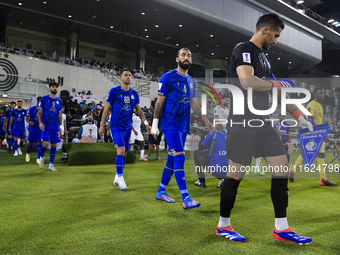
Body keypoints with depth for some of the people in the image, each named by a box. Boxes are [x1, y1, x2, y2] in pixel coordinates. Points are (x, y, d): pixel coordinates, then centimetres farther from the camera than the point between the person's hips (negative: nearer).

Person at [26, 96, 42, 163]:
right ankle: (28, 154, 41)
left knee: (39, 143, -11)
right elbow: (27, 118, -3)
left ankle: (38, 159, -8)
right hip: (32, 128, -1)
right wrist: (29, 122, -23)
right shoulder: (31, 109, -5)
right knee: (30, 143, 11)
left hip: (40, 129, 1)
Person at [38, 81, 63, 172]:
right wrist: (40, 122, -12)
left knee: (54, 145, 3)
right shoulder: (44, 98, 0)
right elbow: (39, 111, 0)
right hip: (46, 126, -4)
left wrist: (60, 126, 14)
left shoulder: (59, 101, 11)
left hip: (55, 127, 4)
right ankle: (41, 157, 19)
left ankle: (51, 165, 12)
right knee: (45, 143, -13)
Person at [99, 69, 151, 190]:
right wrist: (102, 125, -3)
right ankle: (120, 177, -5)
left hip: (128, 127, 5)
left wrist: (146, 123, 1)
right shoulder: (114, 91, -4)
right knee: (121, 150, -17)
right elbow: (106, 108, -1)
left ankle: (117, 178, 22)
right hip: (116, 126, -5)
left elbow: (138, 110, 12)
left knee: (124, 153, 8)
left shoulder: (134, 93, 8)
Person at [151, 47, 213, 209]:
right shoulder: (168, 77, -5)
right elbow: (159, 102, -6)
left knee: (172, 159, 10)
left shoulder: (191, 81, 15)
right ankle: (186, 199, -14)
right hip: (170, 124, -7)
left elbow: (194, 104, 20)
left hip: (183, 126, 7)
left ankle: (161, 192, 24)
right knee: (180, 158, -15)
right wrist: (155, 124, -10)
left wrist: (205, 120, 11)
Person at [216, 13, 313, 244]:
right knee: (236, 174, -1)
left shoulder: (263, 56, 20)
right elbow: (247, 82, -26)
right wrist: (278, 84, -10)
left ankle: (281, 228, 16)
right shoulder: (244, 49, -8)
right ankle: (223, 225, 18)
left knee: (282, 169, 5)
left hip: (264, 124, 9)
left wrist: (298, 115, 17)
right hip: (243, 125, -9)